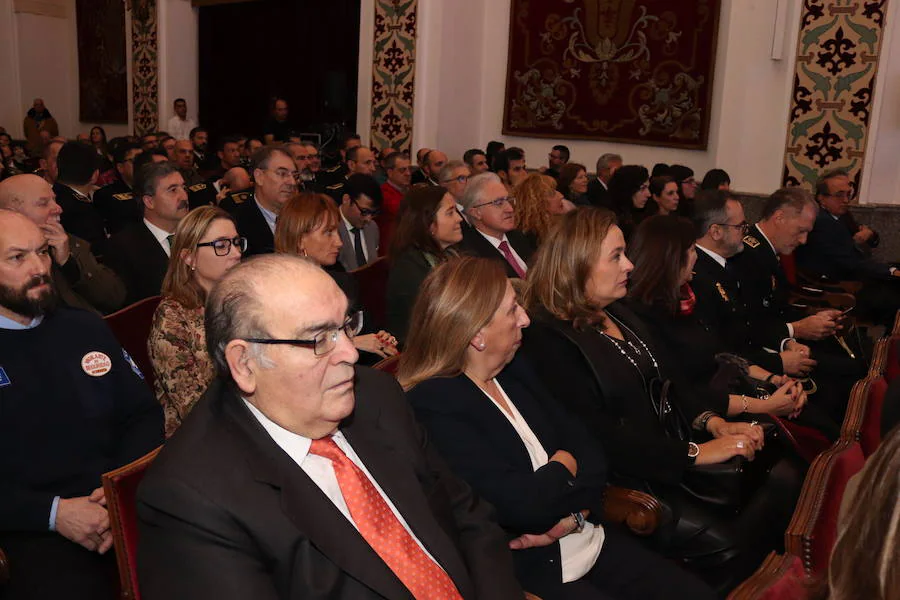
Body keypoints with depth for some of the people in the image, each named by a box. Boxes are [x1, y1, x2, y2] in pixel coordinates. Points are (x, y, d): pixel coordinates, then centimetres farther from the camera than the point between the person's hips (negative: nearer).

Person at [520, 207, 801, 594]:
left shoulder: (618, 314, 13)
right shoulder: (548, 340, -16)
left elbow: (668, 384, 14)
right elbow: (600, 437, -20)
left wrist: (714, 425, -3)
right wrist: (695, 453, -18)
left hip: (676, 454, 9)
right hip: (629, 481, -8)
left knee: (782, 479, -6)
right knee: (730, 545, -23)